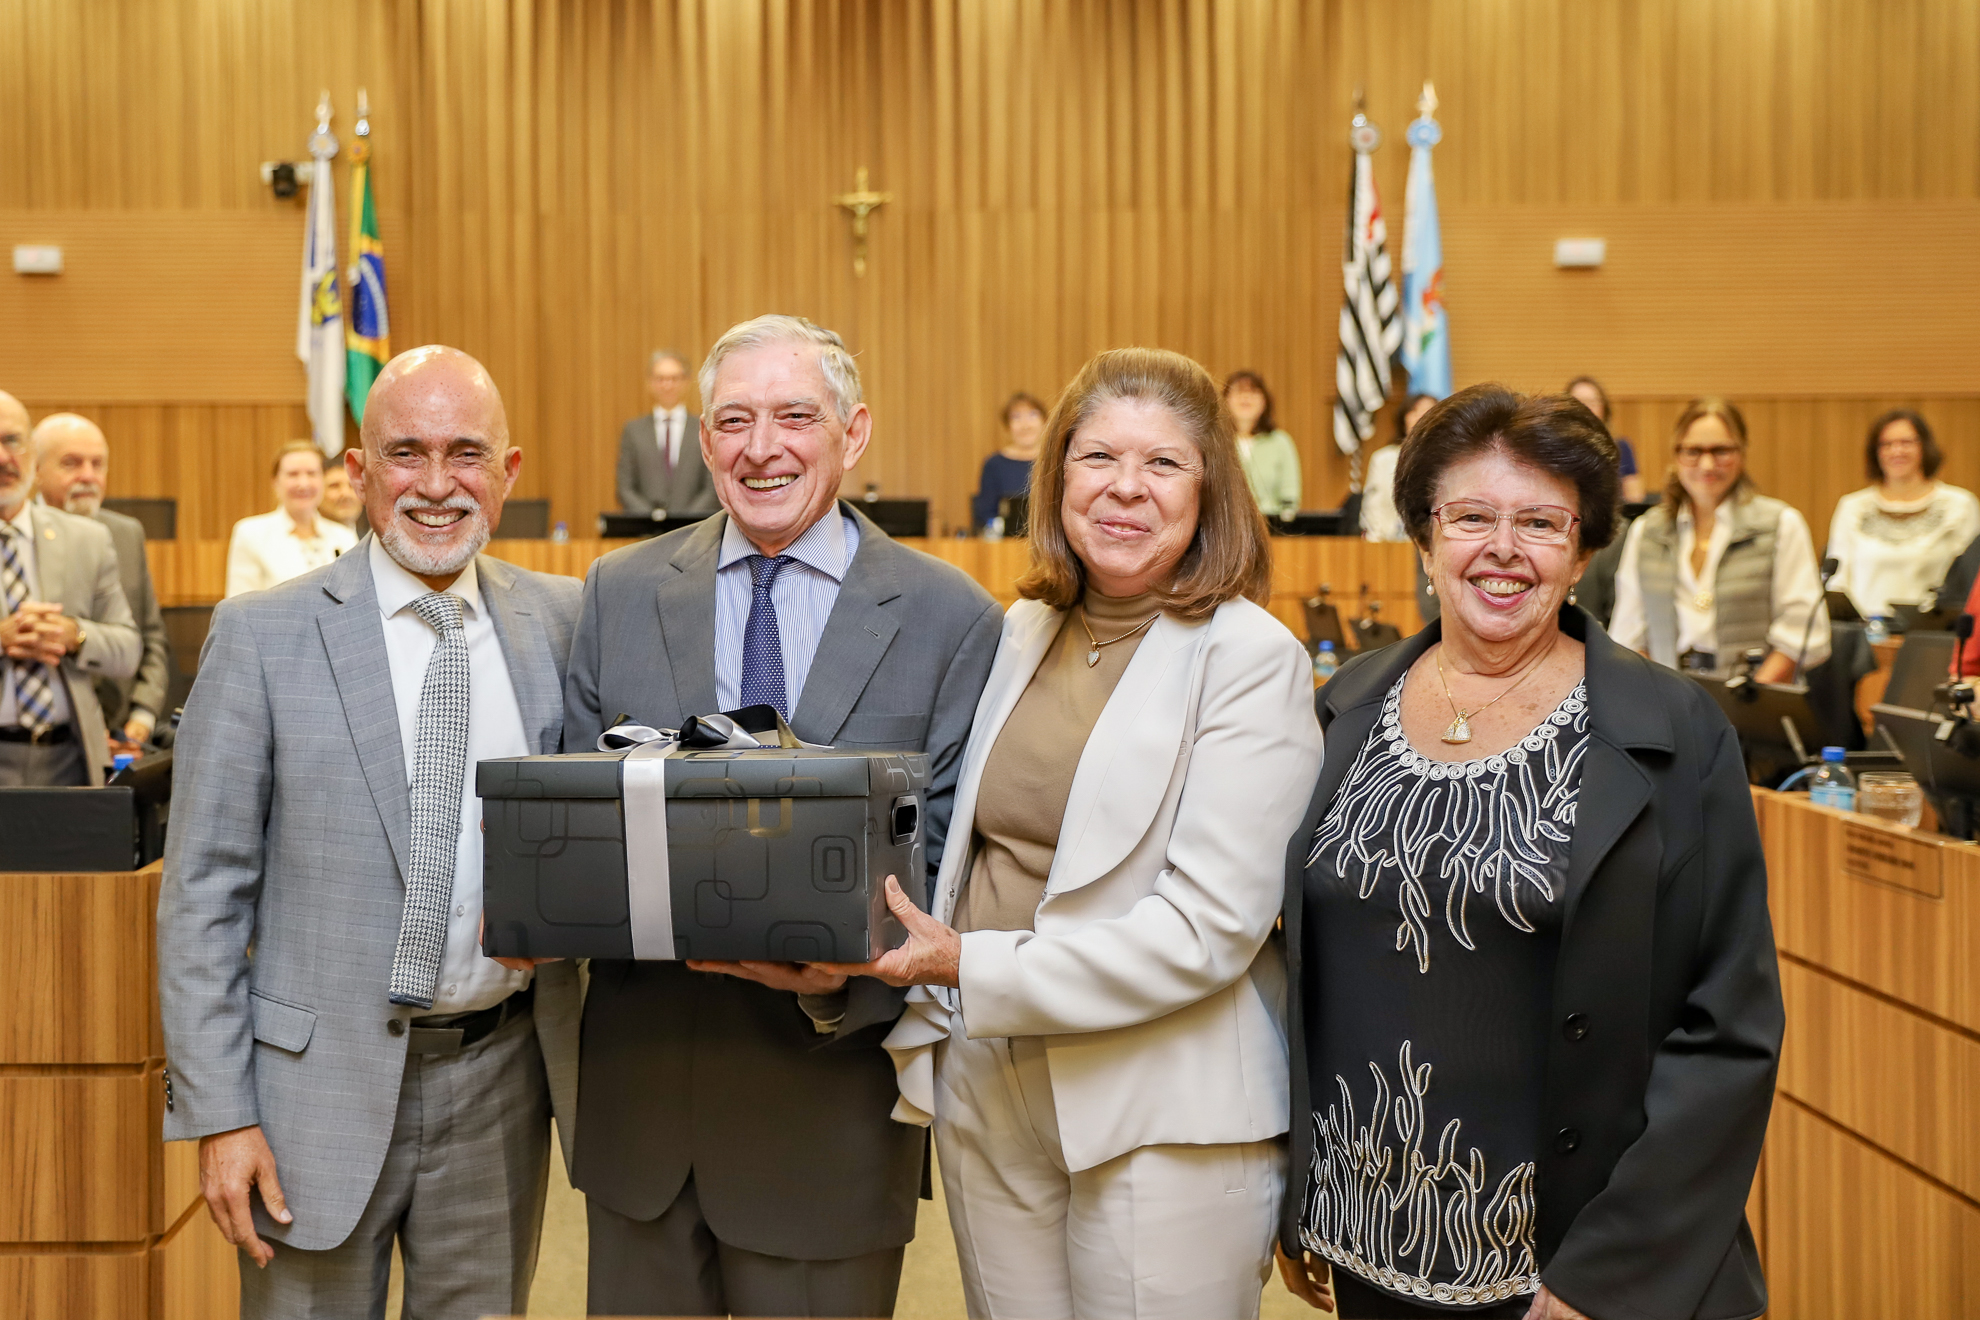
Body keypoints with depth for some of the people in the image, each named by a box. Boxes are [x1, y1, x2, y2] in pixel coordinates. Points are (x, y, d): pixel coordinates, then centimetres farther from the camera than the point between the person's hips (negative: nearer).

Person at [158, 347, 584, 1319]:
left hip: (503, 1075, 3)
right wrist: (217, 1113, -8)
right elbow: (202, 893, -5)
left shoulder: (564, 621, 1)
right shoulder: (262, 637, -6)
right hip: (322, 1081, -2)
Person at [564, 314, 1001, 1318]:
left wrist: (843, 984, -25)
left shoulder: (948, 620, -6)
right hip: (639, 1085, 3)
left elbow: (946, 861, -7)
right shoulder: (621, 592, 4)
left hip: (826, 1101, -2)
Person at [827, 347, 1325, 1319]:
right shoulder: (1023, 631, 8)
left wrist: (976, 969, -19)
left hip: (1162, 1116, -5)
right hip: (988, 1091, 6)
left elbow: (1210, 927, -17)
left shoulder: (1249, 658, -11)